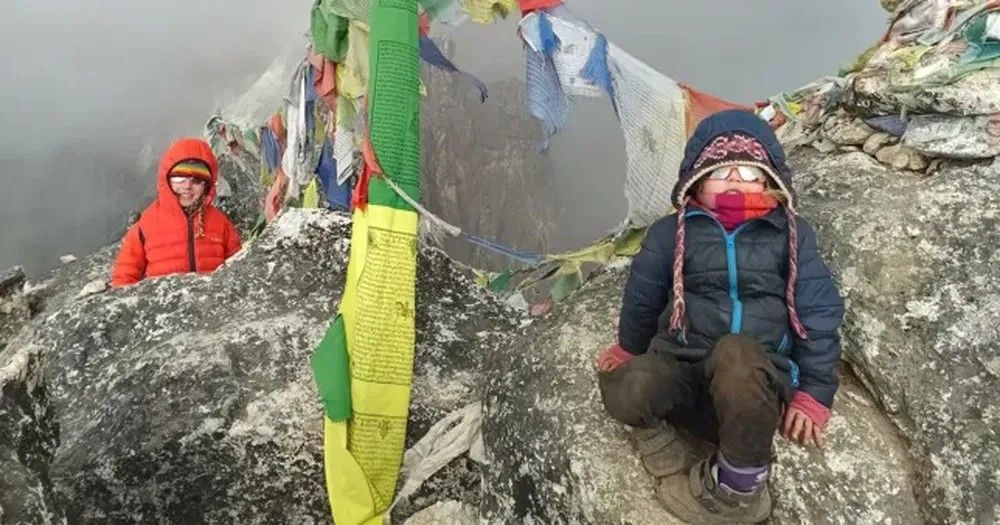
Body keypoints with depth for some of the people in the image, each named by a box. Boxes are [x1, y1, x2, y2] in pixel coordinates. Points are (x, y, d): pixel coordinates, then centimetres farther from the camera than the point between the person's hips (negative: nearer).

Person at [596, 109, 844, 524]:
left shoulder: (791, 235, 8)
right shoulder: (671, 232, 8)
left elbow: (819, 314, 5)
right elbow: (642, 300, 17)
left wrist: (813, 394, 0)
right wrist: (628, 352, 24)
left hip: (756, 384, 0)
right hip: (680, 371, 0)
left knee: (736, 353, -38)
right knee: (626, 390, -35)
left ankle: (738, 487, -14)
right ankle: (655, 428, 4)